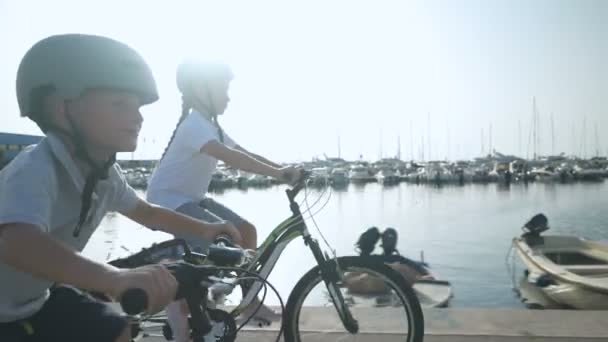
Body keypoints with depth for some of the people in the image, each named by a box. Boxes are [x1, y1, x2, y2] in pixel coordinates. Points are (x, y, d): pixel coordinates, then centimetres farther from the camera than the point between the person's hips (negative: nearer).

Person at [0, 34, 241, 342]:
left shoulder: (104, 173, -8)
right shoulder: (36, 168, -33)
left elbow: (146, 213, 8)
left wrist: (203, 229, -3)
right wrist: (117, 278, -64)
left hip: (35, 297, 7)